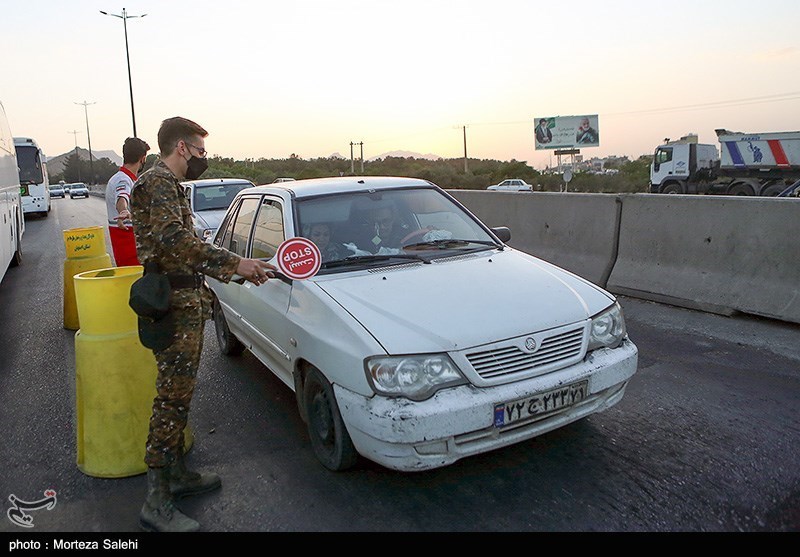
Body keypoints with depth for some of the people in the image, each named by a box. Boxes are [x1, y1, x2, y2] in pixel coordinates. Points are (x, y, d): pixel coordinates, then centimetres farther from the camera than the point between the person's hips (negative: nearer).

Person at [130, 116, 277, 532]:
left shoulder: (169, 185, 21)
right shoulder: (157, 182, -12)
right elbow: (174, 239, -28)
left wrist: (237, 271, 18)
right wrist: (234, 263, -27)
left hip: (186, 303, 11)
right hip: (175, 306, -11)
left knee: (178, 393, 17)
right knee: (174, 397, -7)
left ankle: (176, 473, 31)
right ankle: (157, 503, 2)